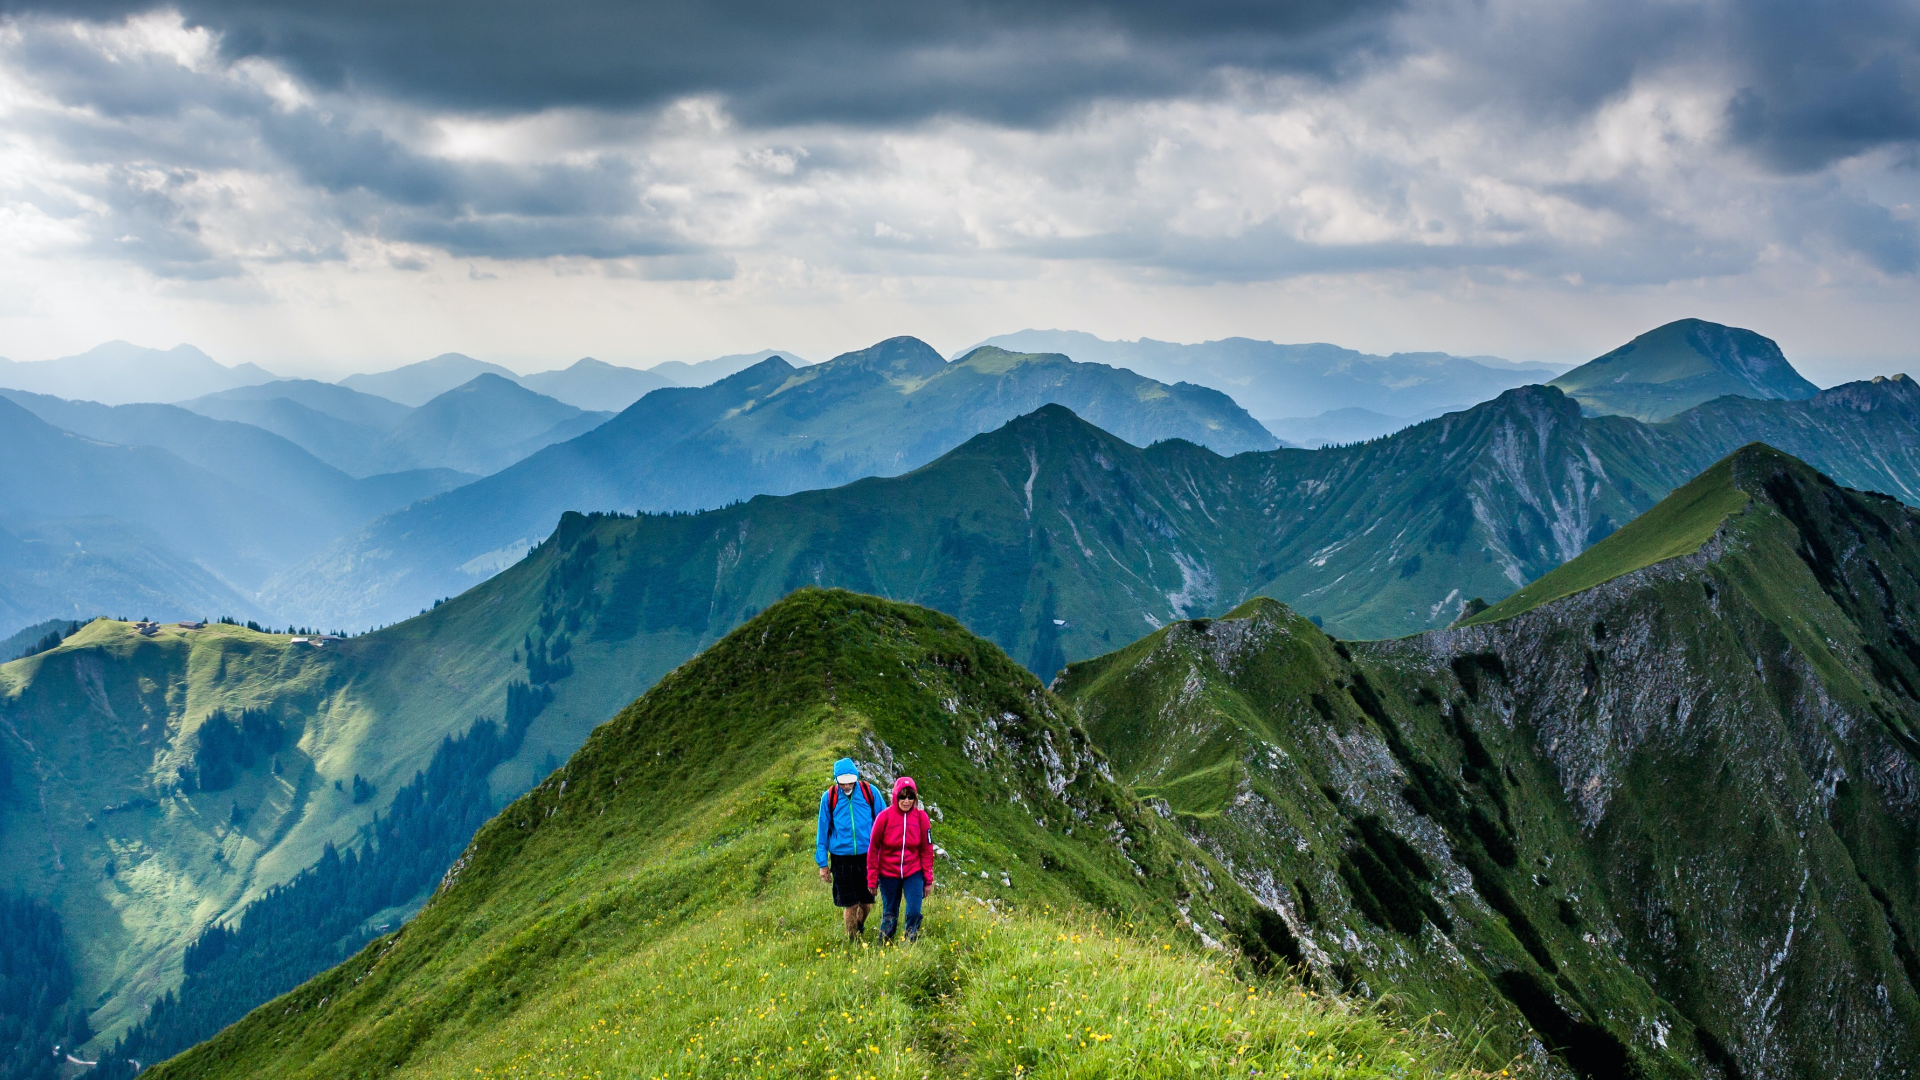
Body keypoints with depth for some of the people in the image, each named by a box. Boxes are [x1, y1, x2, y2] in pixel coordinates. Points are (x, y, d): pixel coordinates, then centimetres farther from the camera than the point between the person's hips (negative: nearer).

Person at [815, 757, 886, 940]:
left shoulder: (870, 792, -3)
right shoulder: (829, 797, -3)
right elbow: (822, 830, 6)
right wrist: (823, 863, 6)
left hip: (868, 856, 1)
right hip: (841, 858, -1)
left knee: (867, 901, 11)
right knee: (849, 904, 2)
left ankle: (860, 926, 41)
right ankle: (853, 941, 19)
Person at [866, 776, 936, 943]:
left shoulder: (921, 817, -5)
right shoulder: (884, 816, -10)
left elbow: (927, 850, 2)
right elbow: (873, 849, -3)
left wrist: (928, 879, 1)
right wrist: (872, 880, -2)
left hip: (913, 873, 1)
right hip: (889, 874, -1)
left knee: (914, 912, -9)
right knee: (890, 915, 9)